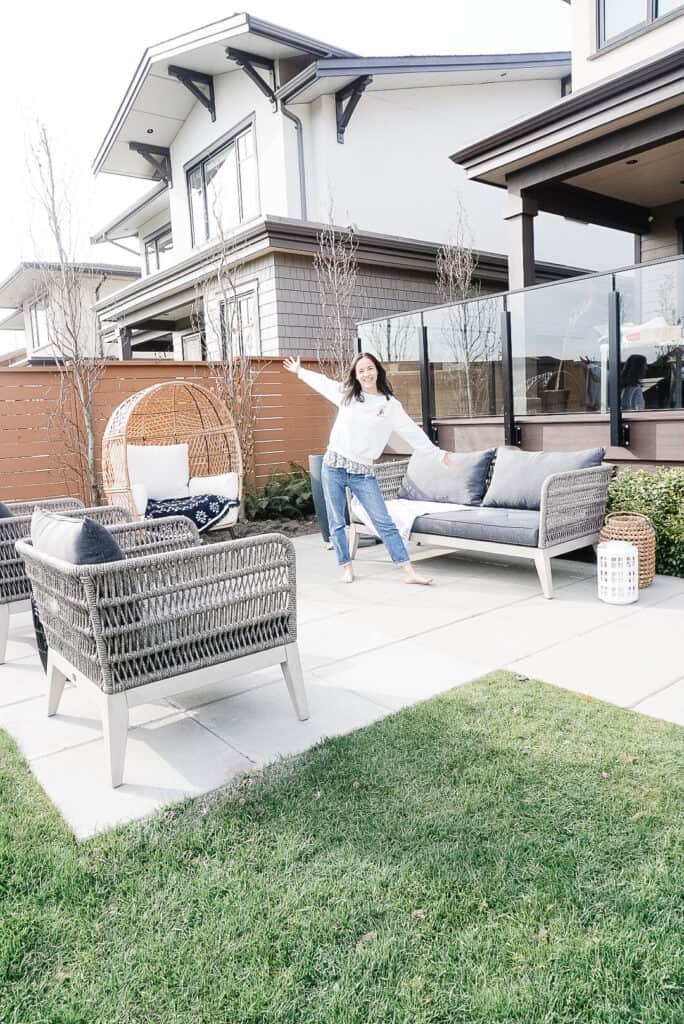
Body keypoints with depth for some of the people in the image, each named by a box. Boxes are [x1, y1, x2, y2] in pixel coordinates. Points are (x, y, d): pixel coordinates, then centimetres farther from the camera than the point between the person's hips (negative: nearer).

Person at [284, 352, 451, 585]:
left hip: (362, 472, -2)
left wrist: (437, 453, 6)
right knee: (337, 523, 6)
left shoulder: (391, 405, 2)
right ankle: (347, 568, 20)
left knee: (384, 522, -6)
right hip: (334, 467, 2)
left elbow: (412, 432, 6)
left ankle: (410, 572, -6)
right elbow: (323, 382, 24)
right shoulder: (345, 393, 7)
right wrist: (300, 371, 38)